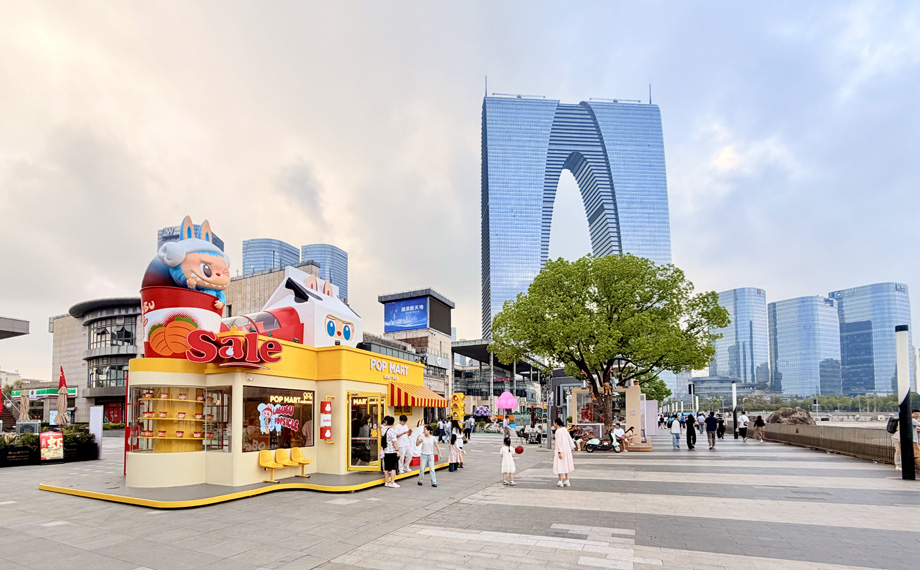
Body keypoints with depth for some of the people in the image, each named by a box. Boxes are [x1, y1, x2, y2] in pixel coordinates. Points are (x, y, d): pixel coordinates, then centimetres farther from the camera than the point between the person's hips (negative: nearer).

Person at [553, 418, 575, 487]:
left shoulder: (558, 431, -18)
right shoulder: (564, 429, 6)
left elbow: (558, 442, -21)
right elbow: (569, 438, 11)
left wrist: (559, 452, -21)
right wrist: (572, 446, 20)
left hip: (561, 449, -8)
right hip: (567, 448, 8)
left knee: (560, 465, -1)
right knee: (566, 465, 14)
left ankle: (560, 482, 1)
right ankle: (567, 481, 17)